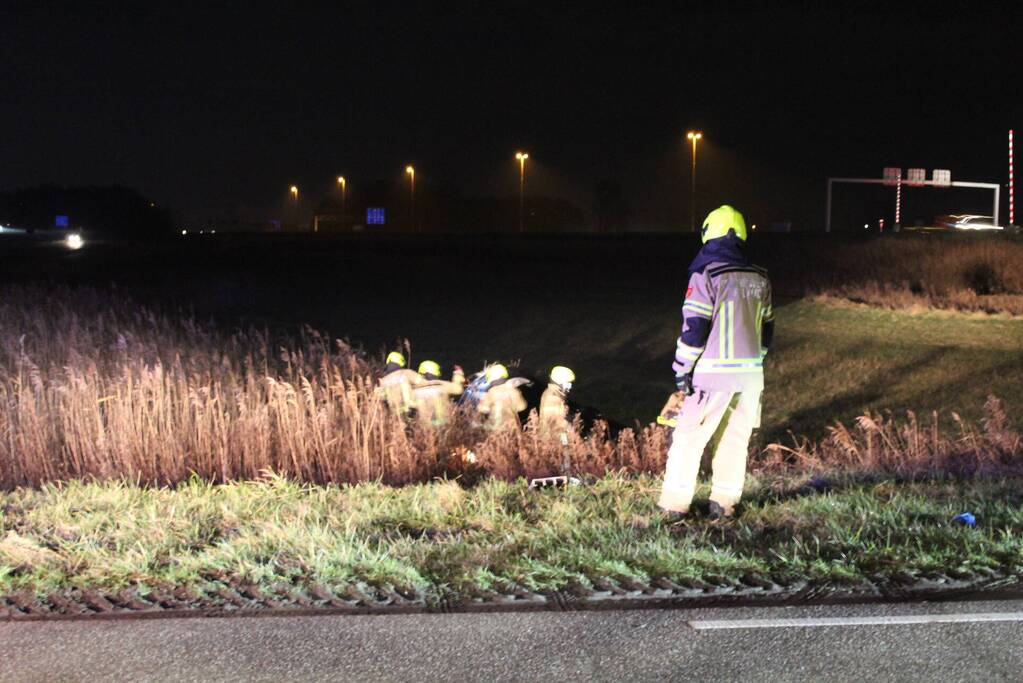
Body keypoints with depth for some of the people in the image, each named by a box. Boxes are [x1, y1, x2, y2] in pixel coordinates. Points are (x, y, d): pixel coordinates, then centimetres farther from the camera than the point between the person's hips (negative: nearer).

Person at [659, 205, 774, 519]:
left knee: (689, 436, 2)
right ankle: (724, 502, 14)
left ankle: (676, 501, 3)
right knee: (736, 439, 12)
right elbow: (766, 328, 15)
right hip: (750, 374, 6)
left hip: (713, 373, -6)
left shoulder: (706, 276, -11)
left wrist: (682, 369, -6)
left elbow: (694, 328, -13)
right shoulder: (760, 279, 9)